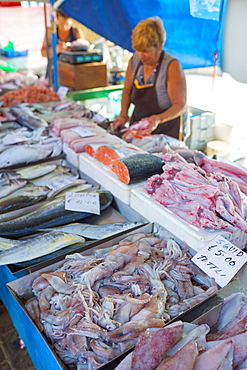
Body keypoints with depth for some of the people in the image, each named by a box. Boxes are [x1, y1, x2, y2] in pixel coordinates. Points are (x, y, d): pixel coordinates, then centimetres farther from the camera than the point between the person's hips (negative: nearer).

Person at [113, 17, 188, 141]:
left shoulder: (172, 66, -17)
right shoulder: (134, 61, -2)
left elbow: (180, 105, -16)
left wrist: (159, 119, -34)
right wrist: (123, 115, -6)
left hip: (168, 130, -4)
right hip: (138, 126, 4)